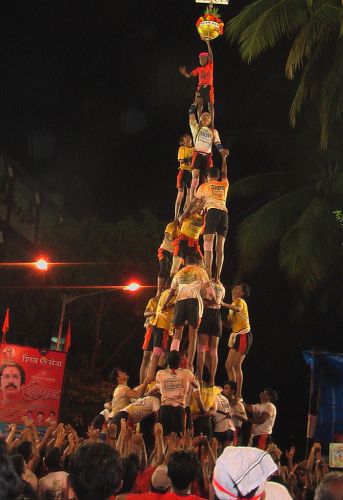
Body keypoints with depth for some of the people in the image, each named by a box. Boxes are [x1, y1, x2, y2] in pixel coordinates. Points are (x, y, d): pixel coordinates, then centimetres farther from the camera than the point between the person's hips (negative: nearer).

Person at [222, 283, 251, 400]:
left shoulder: (240, 301, -4)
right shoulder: (233, 303, 23)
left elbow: (238, 309, -31)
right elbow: (230, 324, 20)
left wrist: (223, 304, -39)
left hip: (243, 335, -9)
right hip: (236, 336, 9)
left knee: (236, 365, -15)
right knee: (228, 365, 6)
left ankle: (239, 395, -16)